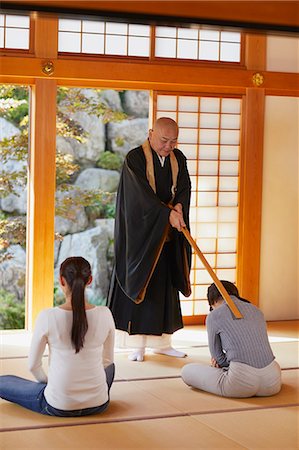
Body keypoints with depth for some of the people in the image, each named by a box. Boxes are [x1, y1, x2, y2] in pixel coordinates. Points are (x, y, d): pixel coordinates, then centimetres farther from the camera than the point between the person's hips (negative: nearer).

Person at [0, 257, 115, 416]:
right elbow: (107, 359, 6)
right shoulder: (105, 314, -9)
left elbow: (33, 365, -3)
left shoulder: (47, 317, -16)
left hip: (59, 406, -2)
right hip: (98, 405, 2)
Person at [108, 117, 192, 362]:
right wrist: (168, 213, -32)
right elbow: (142, 192, -22)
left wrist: (178, 207, -23)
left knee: (165, 286, 7)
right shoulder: (135, 158, -10)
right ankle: (137, 344, 2)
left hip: (167, 233, 5)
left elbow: (184, 187, -2)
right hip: (141, 232, -5)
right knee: (140, 284, -3)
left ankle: (162, 342, 15)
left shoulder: (178, 158, 8)